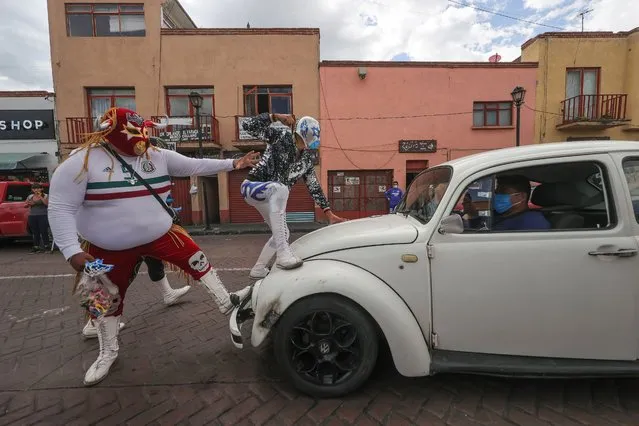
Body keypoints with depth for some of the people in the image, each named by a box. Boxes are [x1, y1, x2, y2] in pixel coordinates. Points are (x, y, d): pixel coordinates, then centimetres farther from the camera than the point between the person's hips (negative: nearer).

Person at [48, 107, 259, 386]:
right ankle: (108, 353, 36)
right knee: (108, 299, 13)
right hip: (110, 250, -2)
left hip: (161, 235, 2)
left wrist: (232, 164, -5)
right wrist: (72, 252, -23)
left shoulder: (158, 156, -3)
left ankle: (226, 302, 15)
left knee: (197, 261, -3)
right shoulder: (81, 163, -15)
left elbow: (195, 166, 0)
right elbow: (61, 209, -15)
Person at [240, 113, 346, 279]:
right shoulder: (280, 137, -12)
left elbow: (314, 186, 7)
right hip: (252, 186, -7)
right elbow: (247, 125, -18)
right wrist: (275, 116, -26)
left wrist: (329, 213, 3)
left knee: (282, 233, 7)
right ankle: (283, 253, -46)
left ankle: (258, 270, 27)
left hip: (274, 196, 7)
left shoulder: (307, 159, 4)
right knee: (280, 188, -39)